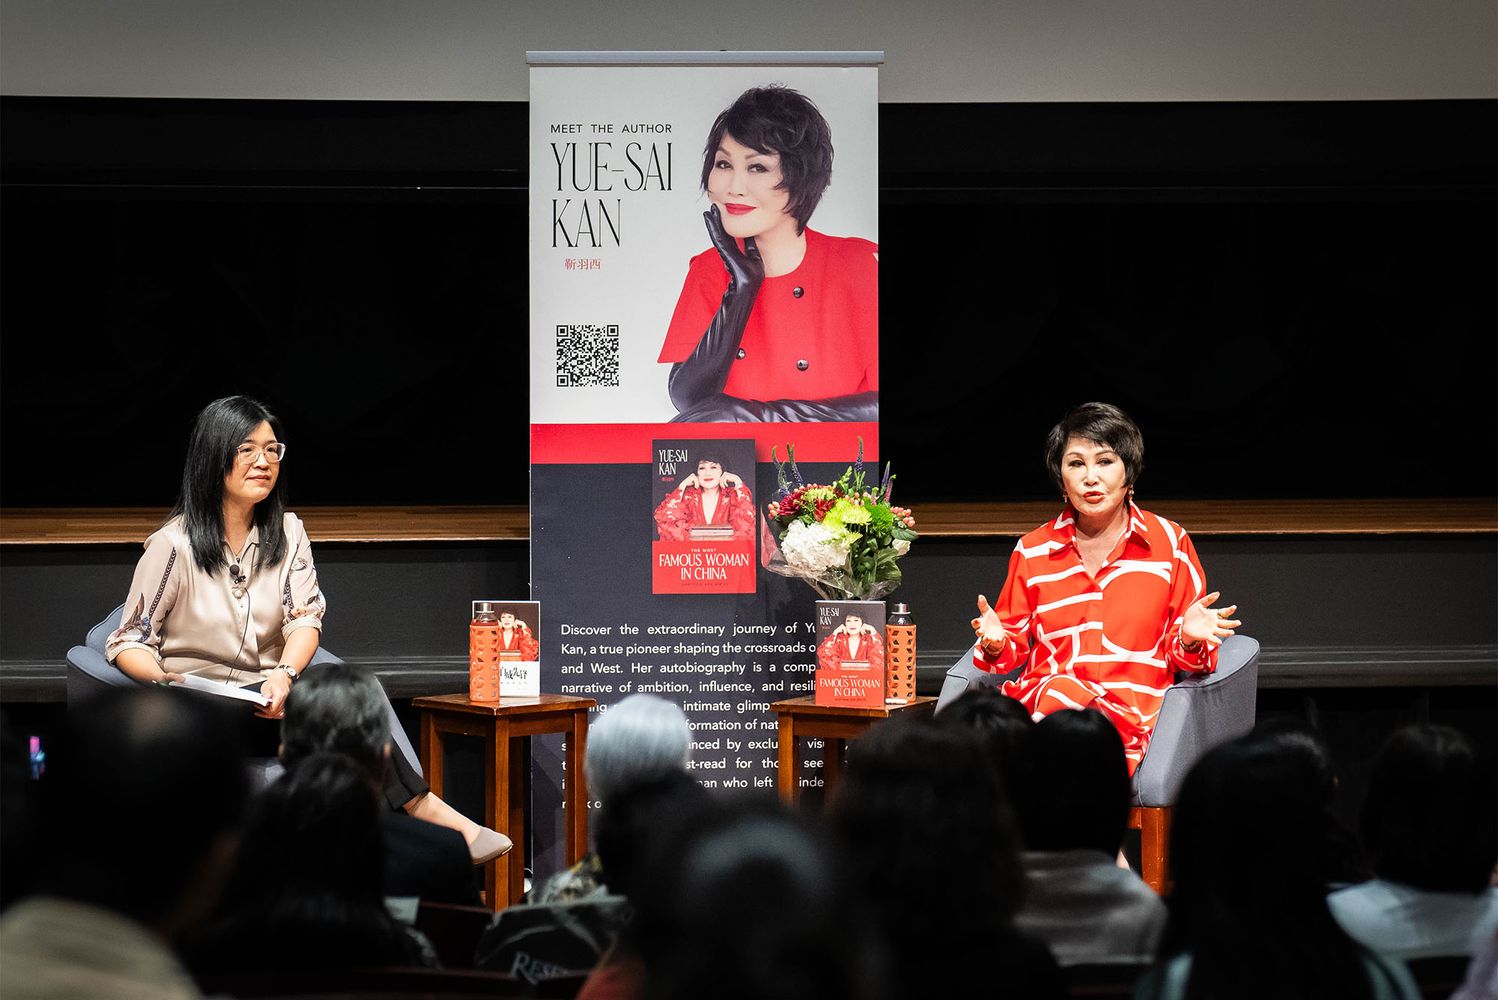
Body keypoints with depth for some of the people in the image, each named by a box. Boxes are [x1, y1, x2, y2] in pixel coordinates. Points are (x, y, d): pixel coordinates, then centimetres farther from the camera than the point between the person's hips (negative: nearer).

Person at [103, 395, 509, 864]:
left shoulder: (287, 532, 11)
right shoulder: (173, 545, -4)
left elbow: (306, 617, -2)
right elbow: (127, 642, -3)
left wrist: (285, 674, -24)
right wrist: (162, 679, -26)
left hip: (269, 696, 5)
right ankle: (424, 808, -32)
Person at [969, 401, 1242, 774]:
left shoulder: (1169, 543, 9)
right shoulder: (1033, 551, 13)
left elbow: (1182, 657, 12)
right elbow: (1016, 642, 21)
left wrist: (1189, 637, -11)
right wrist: (996, 642, -2)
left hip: (1131, 713, -2)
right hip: (1038, 698, 2)